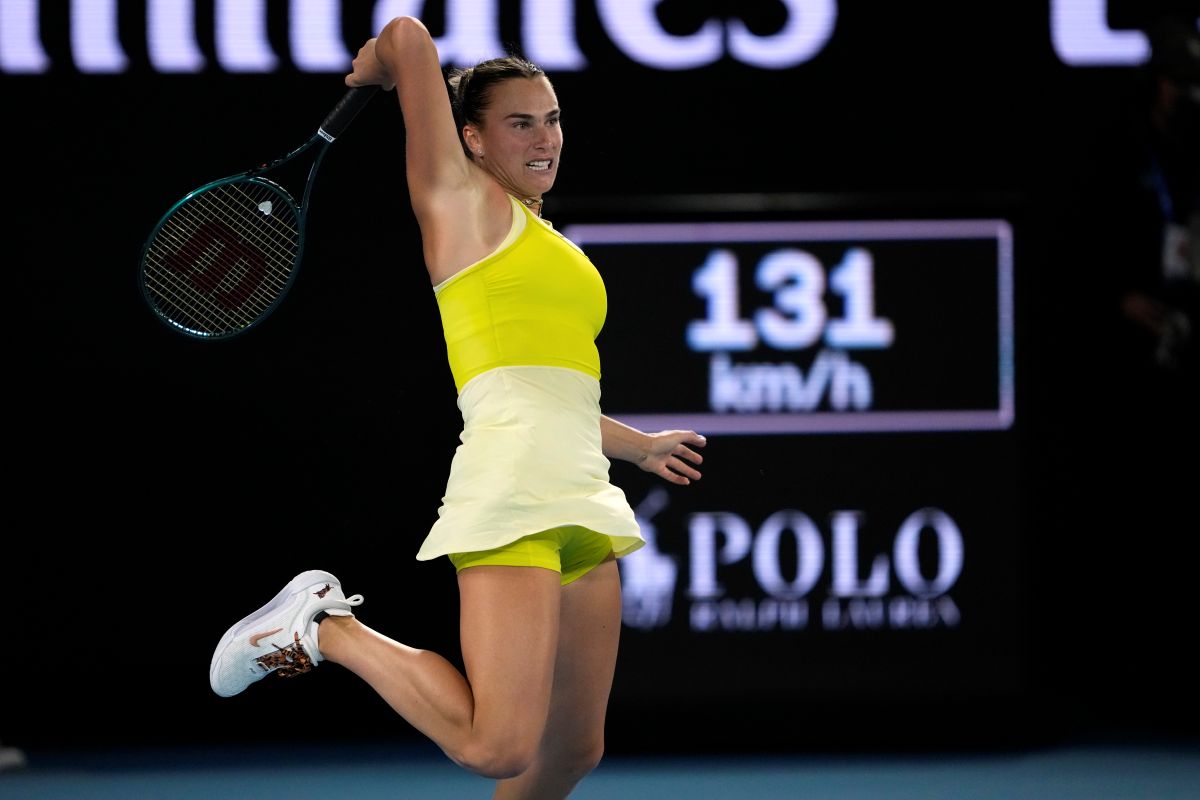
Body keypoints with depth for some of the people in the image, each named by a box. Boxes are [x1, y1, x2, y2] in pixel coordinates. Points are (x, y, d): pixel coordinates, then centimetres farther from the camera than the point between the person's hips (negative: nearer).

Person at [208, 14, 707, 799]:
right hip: (513, 490, -9)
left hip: (581, 496, 9)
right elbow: (407, 37, -2)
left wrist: (643, 445, 44)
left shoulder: (553, 247, 25)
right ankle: (327, 628, -2)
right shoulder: (462, 198, 4)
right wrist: (364, 80, 17)